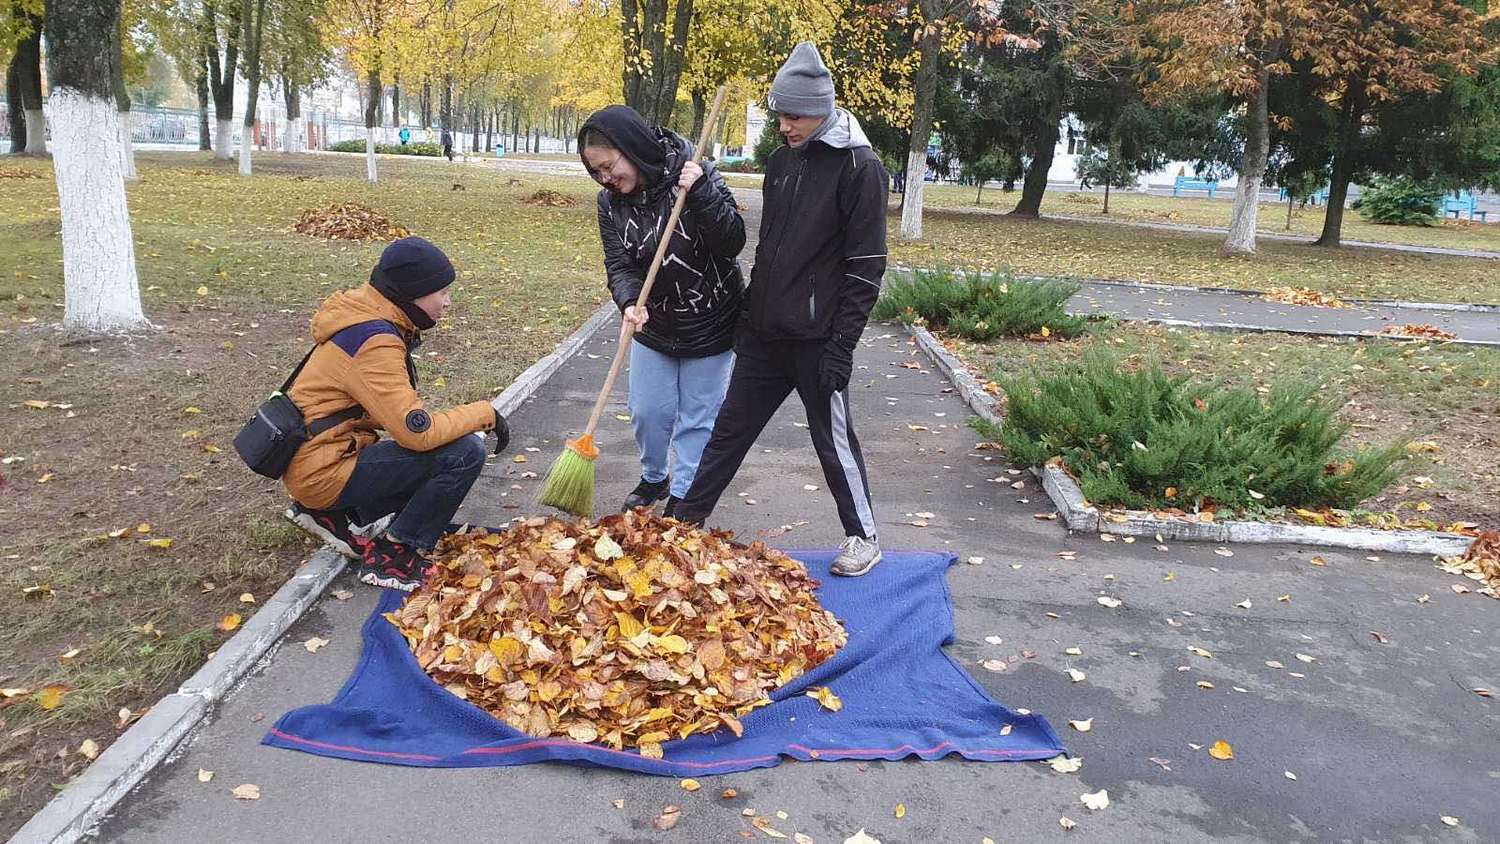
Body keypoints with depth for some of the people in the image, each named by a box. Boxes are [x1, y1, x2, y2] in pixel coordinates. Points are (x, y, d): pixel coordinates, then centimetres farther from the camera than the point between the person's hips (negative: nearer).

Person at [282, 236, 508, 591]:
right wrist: (485, 413, -14)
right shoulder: (374, 341, -23)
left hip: (311, 458, 10)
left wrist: (460, 421, 2)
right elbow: (417, 432, -27)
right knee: (464, 453, -18)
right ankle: (392, 558, -6)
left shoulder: (369, 318, 6)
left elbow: (396, 409, 12)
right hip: (323, 473, -10)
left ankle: (332, 514, 14)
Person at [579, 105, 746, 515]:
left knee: (697, 417, 6)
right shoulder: (611, 201, -7)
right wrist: (629, 302, -32)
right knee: (648, 411, 13)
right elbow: (619, 264, -11)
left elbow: (733, 241, -24)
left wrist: (701, 193, -37)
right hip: (654, 325, 5)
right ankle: (653, 478, 39)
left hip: (710, 323, -4)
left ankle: (684, 496, 21)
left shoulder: (695, 175, -20)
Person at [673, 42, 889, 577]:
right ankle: (685, 518, 27)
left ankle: (863, 537, 22)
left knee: (834, 439, 4)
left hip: (816, 340, -7)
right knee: (730, 428, 14)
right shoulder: (781, 160, 10)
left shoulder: (860, 167, -11)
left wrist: (842, 344, -16)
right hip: (763, 333, 7)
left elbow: (865, 267, -14)